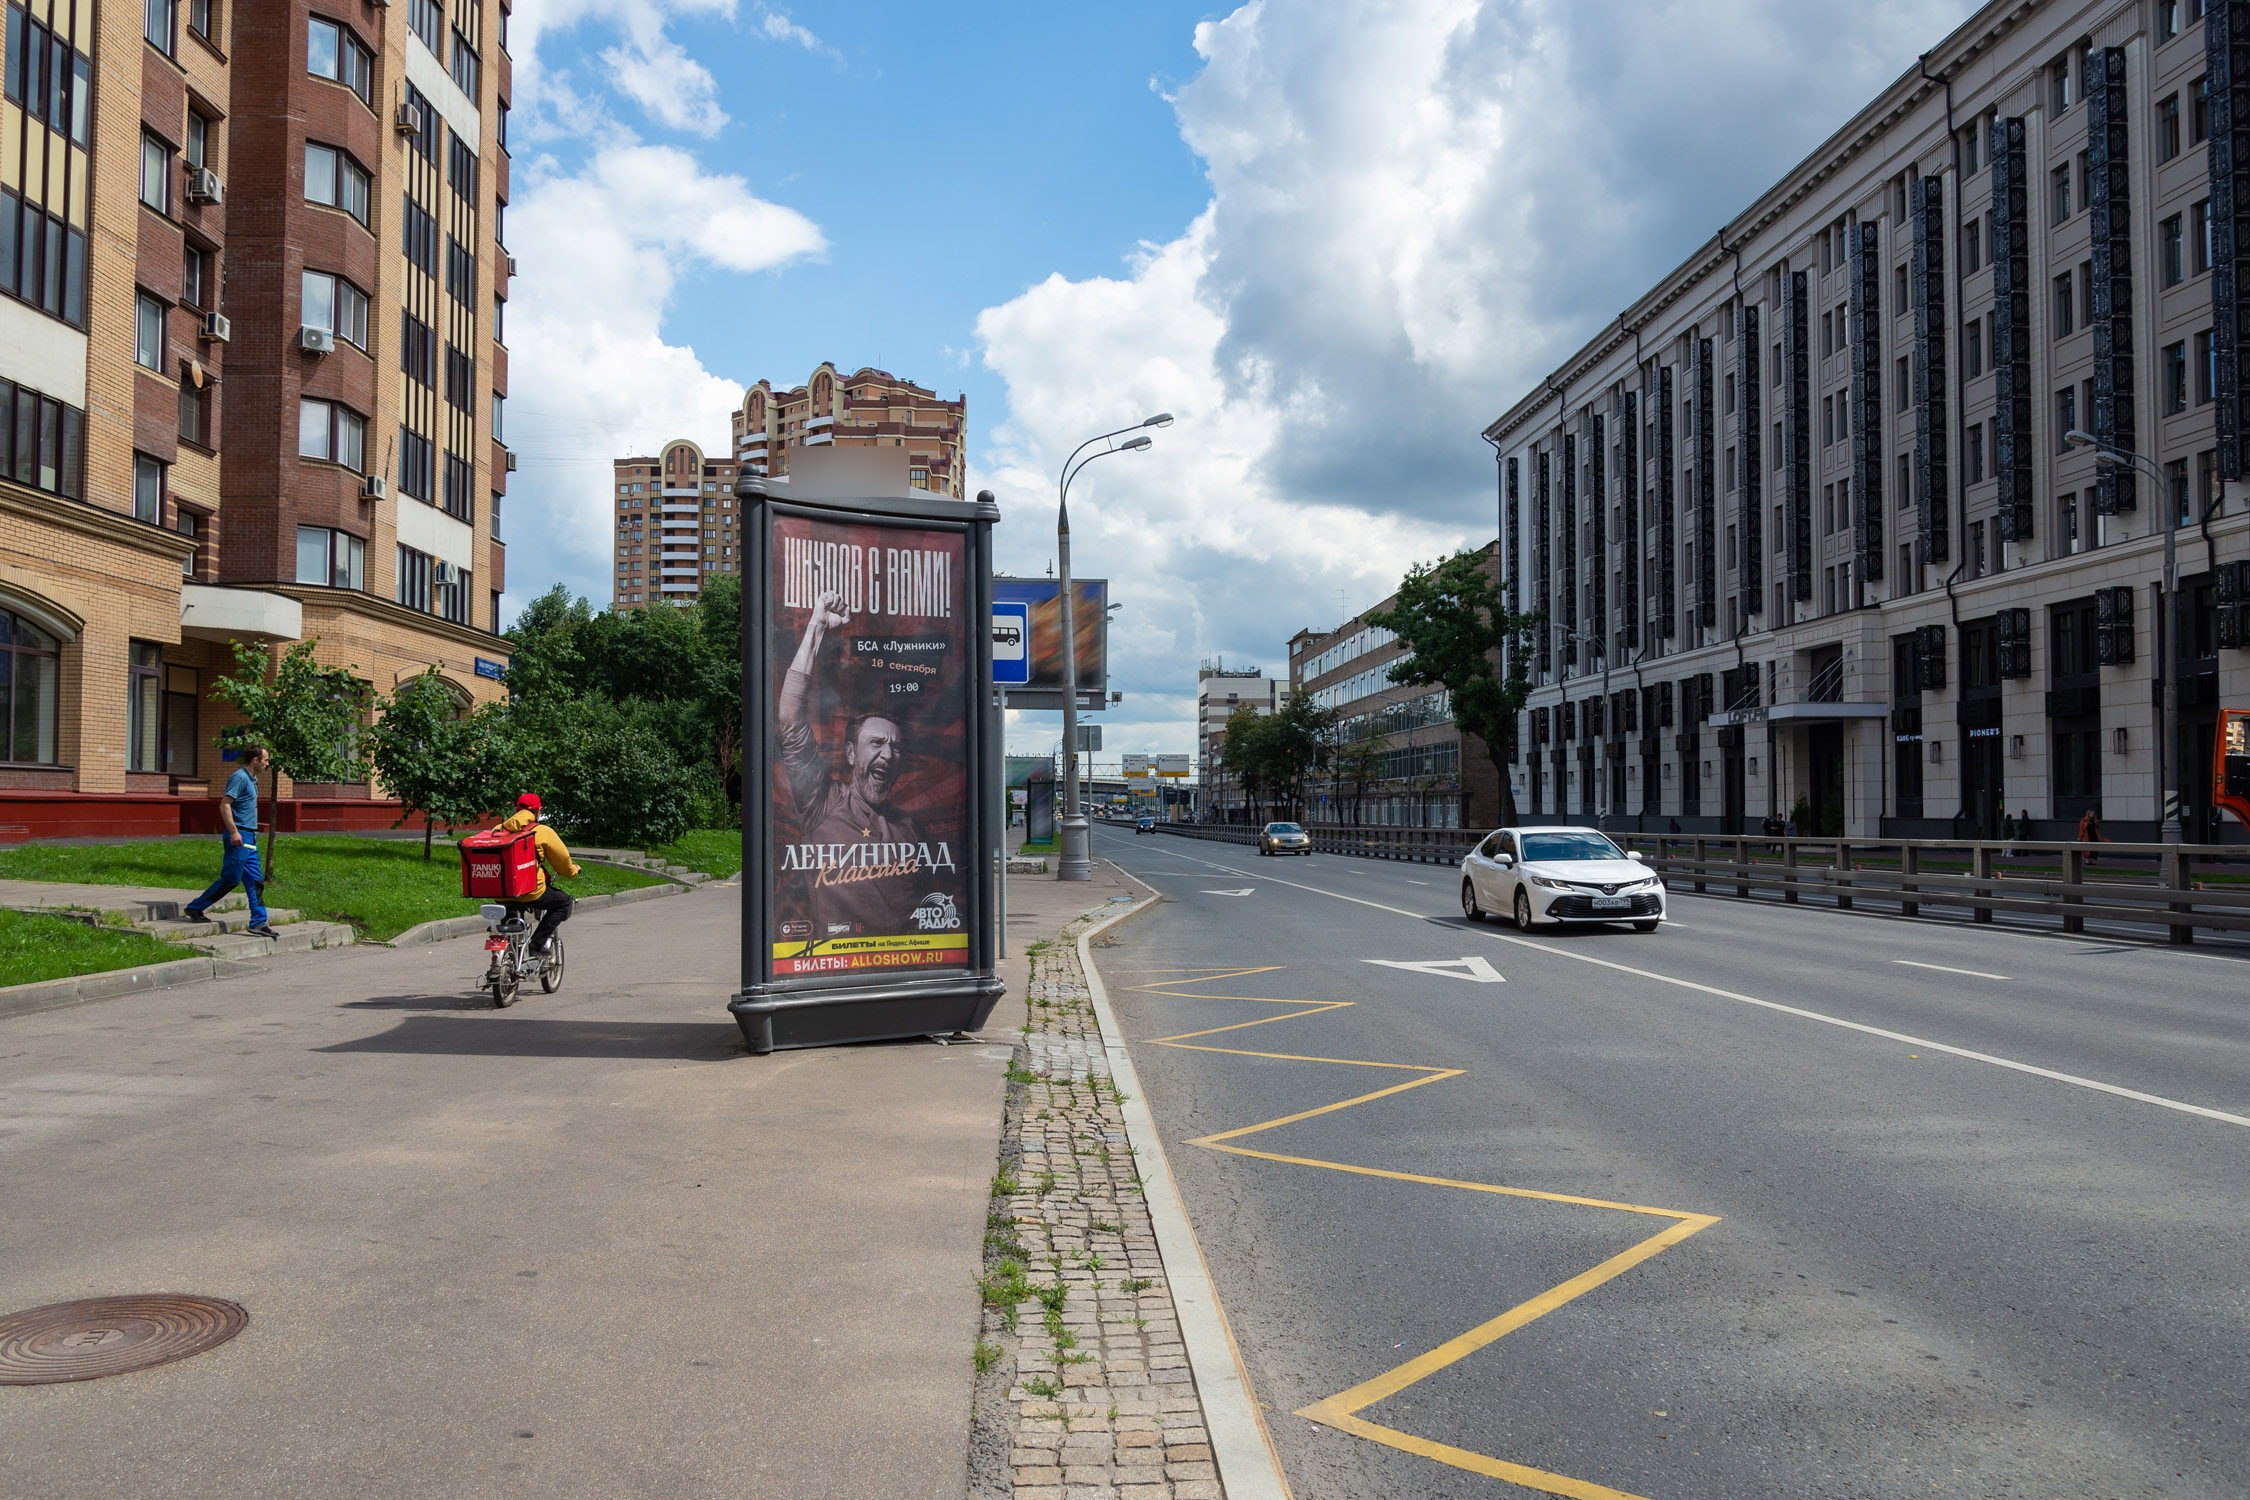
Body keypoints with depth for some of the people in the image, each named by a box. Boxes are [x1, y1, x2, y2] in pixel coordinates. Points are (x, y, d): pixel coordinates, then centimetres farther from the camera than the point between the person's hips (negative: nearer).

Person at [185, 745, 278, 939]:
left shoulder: (251, 779, 18)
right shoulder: (239, 777, -12)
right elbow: (224, 805, -19)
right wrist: (234, 831, -24)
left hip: (249, 837, 10)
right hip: (239, 836, -10)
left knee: (256, 881, 6)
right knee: (230, 879, -5)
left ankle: (258, 923, 6)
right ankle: (194, 908, 8)